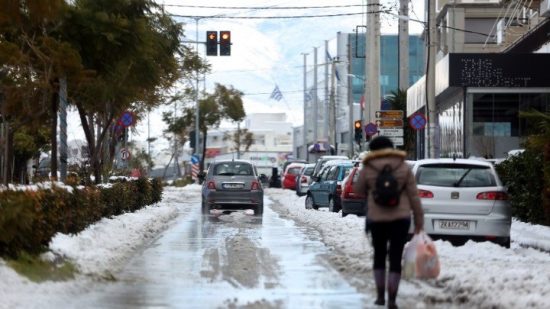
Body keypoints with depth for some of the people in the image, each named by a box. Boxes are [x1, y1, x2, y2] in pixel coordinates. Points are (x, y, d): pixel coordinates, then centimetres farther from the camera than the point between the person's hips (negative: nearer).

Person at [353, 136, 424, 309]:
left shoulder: (368, 169, -4)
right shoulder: (404, 168, -1)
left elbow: (358, 190, 11)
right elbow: (413, 196, -1)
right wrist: (419, 221, 4)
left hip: (376, 218, 0)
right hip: (400, 218, 0)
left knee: (379, 255, 18)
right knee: (395, 258, 3)